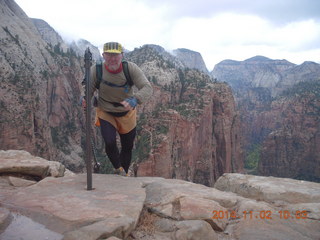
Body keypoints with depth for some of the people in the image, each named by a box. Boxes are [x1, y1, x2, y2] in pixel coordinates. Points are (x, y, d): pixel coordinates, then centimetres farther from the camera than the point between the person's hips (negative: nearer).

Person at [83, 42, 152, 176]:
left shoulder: (131, 68, -23)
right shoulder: (96, 71, -22)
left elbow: (147, 88, -30)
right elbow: (88, 91, -14)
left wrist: (135, 99, -50)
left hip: (127, 114, 1)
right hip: (105, 113, -1)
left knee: (127, 147, 13)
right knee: (110, 143, -21)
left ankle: (124, 175, 42)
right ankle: (118, 169, 13)